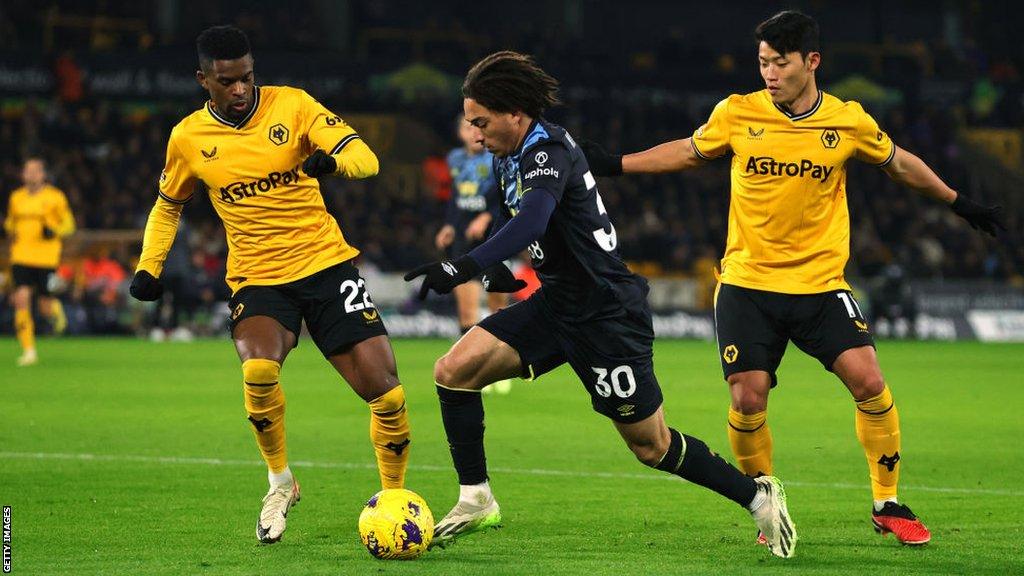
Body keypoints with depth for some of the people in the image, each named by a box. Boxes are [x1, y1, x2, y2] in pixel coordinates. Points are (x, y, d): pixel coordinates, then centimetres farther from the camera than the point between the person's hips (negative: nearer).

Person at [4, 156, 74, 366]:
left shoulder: (55, 197, -2)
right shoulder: (16, 198, 10)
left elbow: (68, 224, 3)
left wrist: (54, 231, -16)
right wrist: (11, 232, 3)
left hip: (46, 260, -3)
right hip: (21, 257, 3)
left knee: (45, 306, -2)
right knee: (21, 299, -13)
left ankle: (56, 309, 39)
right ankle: (28, 350, -7)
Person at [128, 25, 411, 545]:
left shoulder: (291, 105, -4)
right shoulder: (188, 138, 2)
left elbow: (364, 157, -11)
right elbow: (168, 205, 21)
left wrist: (331, 162, -33)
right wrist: (148, 267, 8)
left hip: (326, 264, 0)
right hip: (256, 279, 0)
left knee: (383, 388, -8)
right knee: (258, 370, -30)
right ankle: (280, 483, -5)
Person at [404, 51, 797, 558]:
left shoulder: (548, 153, -22)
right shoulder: (512, 157, 6)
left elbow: (531, 222, -42)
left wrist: (464, 267, -53)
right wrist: (498, 269, 14)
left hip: (606, 315, -8)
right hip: (556, 302, 8)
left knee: (652, 446, 2)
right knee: (454, 370, -8)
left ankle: (758, 496, 20)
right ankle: (475, 501, 1)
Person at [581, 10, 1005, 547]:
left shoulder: (848, 122, -3)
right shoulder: (736, 114, -3)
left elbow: (898, 163, 16)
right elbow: (689, 151, 16)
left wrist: (959, 202, 24)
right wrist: (615, 164, 13)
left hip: (820, 284, 0)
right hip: (746, 284, 0)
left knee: (869, 382, -14)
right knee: (748, 400, -9)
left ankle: (888, 504, 3)